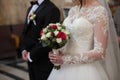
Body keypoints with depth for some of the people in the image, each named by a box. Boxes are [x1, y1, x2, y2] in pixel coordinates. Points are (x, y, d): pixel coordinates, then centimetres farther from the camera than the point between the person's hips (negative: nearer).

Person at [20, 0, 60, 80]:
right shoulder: (31, 8, 12)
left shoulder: (52, 9, -16)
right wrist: (24, 49, 4)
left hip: (43, 60, -7)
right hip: (30, 58, 8)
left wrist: (32, 55, -12)